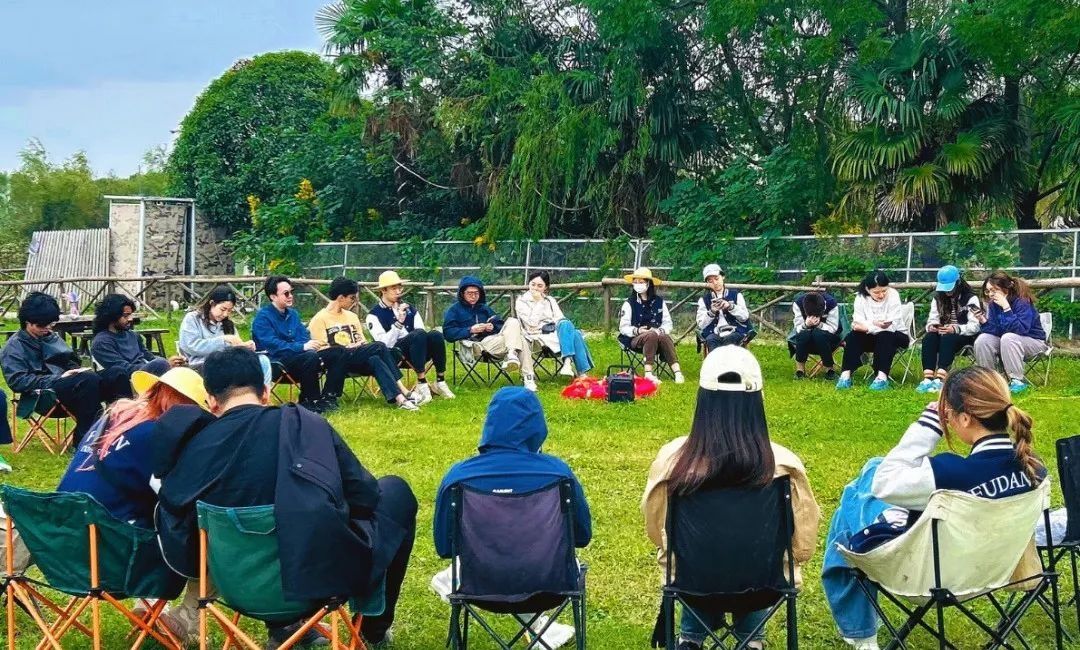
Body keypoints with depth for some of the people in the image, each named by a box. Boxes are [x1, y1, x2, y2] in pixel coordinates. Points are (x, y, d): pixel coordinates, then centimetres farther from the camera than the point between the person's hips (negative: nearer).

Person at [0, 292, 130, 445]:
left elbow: (71, 363, 27)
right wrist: (58, 378, -17)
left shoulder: (52, 337, 22)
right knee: (90, 379, -34)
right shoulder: (14, 347, 1)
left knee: (117, 373, -15)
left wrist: (79, 371, 1)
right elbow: (17, 381, -12)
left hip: (72, 385, 7)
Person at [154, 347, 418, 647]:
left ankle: (282, 627, 34)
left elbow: (178, 552, 1)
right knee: (394, 490, 23)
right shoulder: (305, 423, -7)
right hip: (329, 573, -3)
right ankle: (375, 624, 31)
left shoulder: (191, 448, -2)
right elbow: (364, 496, 1)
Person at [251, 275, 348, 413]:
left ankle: (328, 397, -11)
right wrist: (303, 347, -30)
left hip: (297, 357, 8)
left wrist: (315, 345, -11)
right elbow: (273, 345, -20)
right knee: (311, 357, -36)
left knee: (337, 354, -8)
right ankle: (309, 401, -22)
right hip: (276, 363, -8)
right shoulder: (263, 317, -7)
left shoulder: (293, 314, 18)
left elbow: (304, 338, 14)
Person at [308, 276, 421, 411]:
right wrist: (348, 348, -11)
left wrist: (361, 344, -4)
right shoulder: (319, 319, 0)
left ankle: (400, 398, -44)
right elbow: (323, 351, -8)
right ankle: (404, 392, -33)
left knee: (374, 360, -31)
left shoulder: (352, 316, 21)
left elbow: (363, 343, 19)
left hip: (356, 359, 6)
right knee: (379, 347, -27)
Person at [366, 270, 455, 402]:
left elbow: (423, 338, 10)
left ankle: (440, 382, -21)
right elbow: (385, 345, -12)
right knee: (419, 334, -33)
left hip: (417, 352, 5)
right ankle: (422, 384, -35)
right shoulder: (374, 315, 1)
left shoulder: (410, 309, 17)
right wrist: (399, 322, -20)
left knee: (435, 335, -26)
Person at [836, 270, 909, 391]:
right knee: (853, 336, -24)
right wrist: (875, 324, -38)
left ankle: (882, 377, -44)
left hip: (895, 336, -3)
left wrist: (867, 327, -35)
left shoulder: (893, 295, -19)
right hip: (873, 337, 3)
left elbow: (891, 326, -27)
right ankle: (845, 375, -32)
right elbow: (859, 325, -18)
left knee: (885, 337, -35)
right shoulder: (861, 297, -10)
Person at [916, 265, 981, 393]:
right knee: (929, 338, -29)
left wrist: (956, 329, -31)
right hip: (943, 333, 5)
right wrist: (931, 326, -19)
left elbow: (975, 326, -15)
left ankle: (939, 379, -50)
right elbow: (932, 319, 6)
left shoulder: (970, 299, -6)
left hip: (964, 336, -5)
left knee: (948, 339, -37)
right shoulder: (938, 298, 11)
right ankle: (927, 378, -43)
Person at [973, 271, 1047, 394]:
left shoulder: (1022, 301, -23)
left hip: (1033, 341, -6)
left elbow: (1021, 330, -34)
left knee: (1008, 338, -36)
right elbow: (995, 331, -7)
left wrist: (1006, 308, -38)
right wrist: (984, 322, -27)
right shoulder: (993, 304, -5)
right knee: (982, 340, -20)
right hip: (1007, 342, 6)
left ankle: (1018, 381, -27)